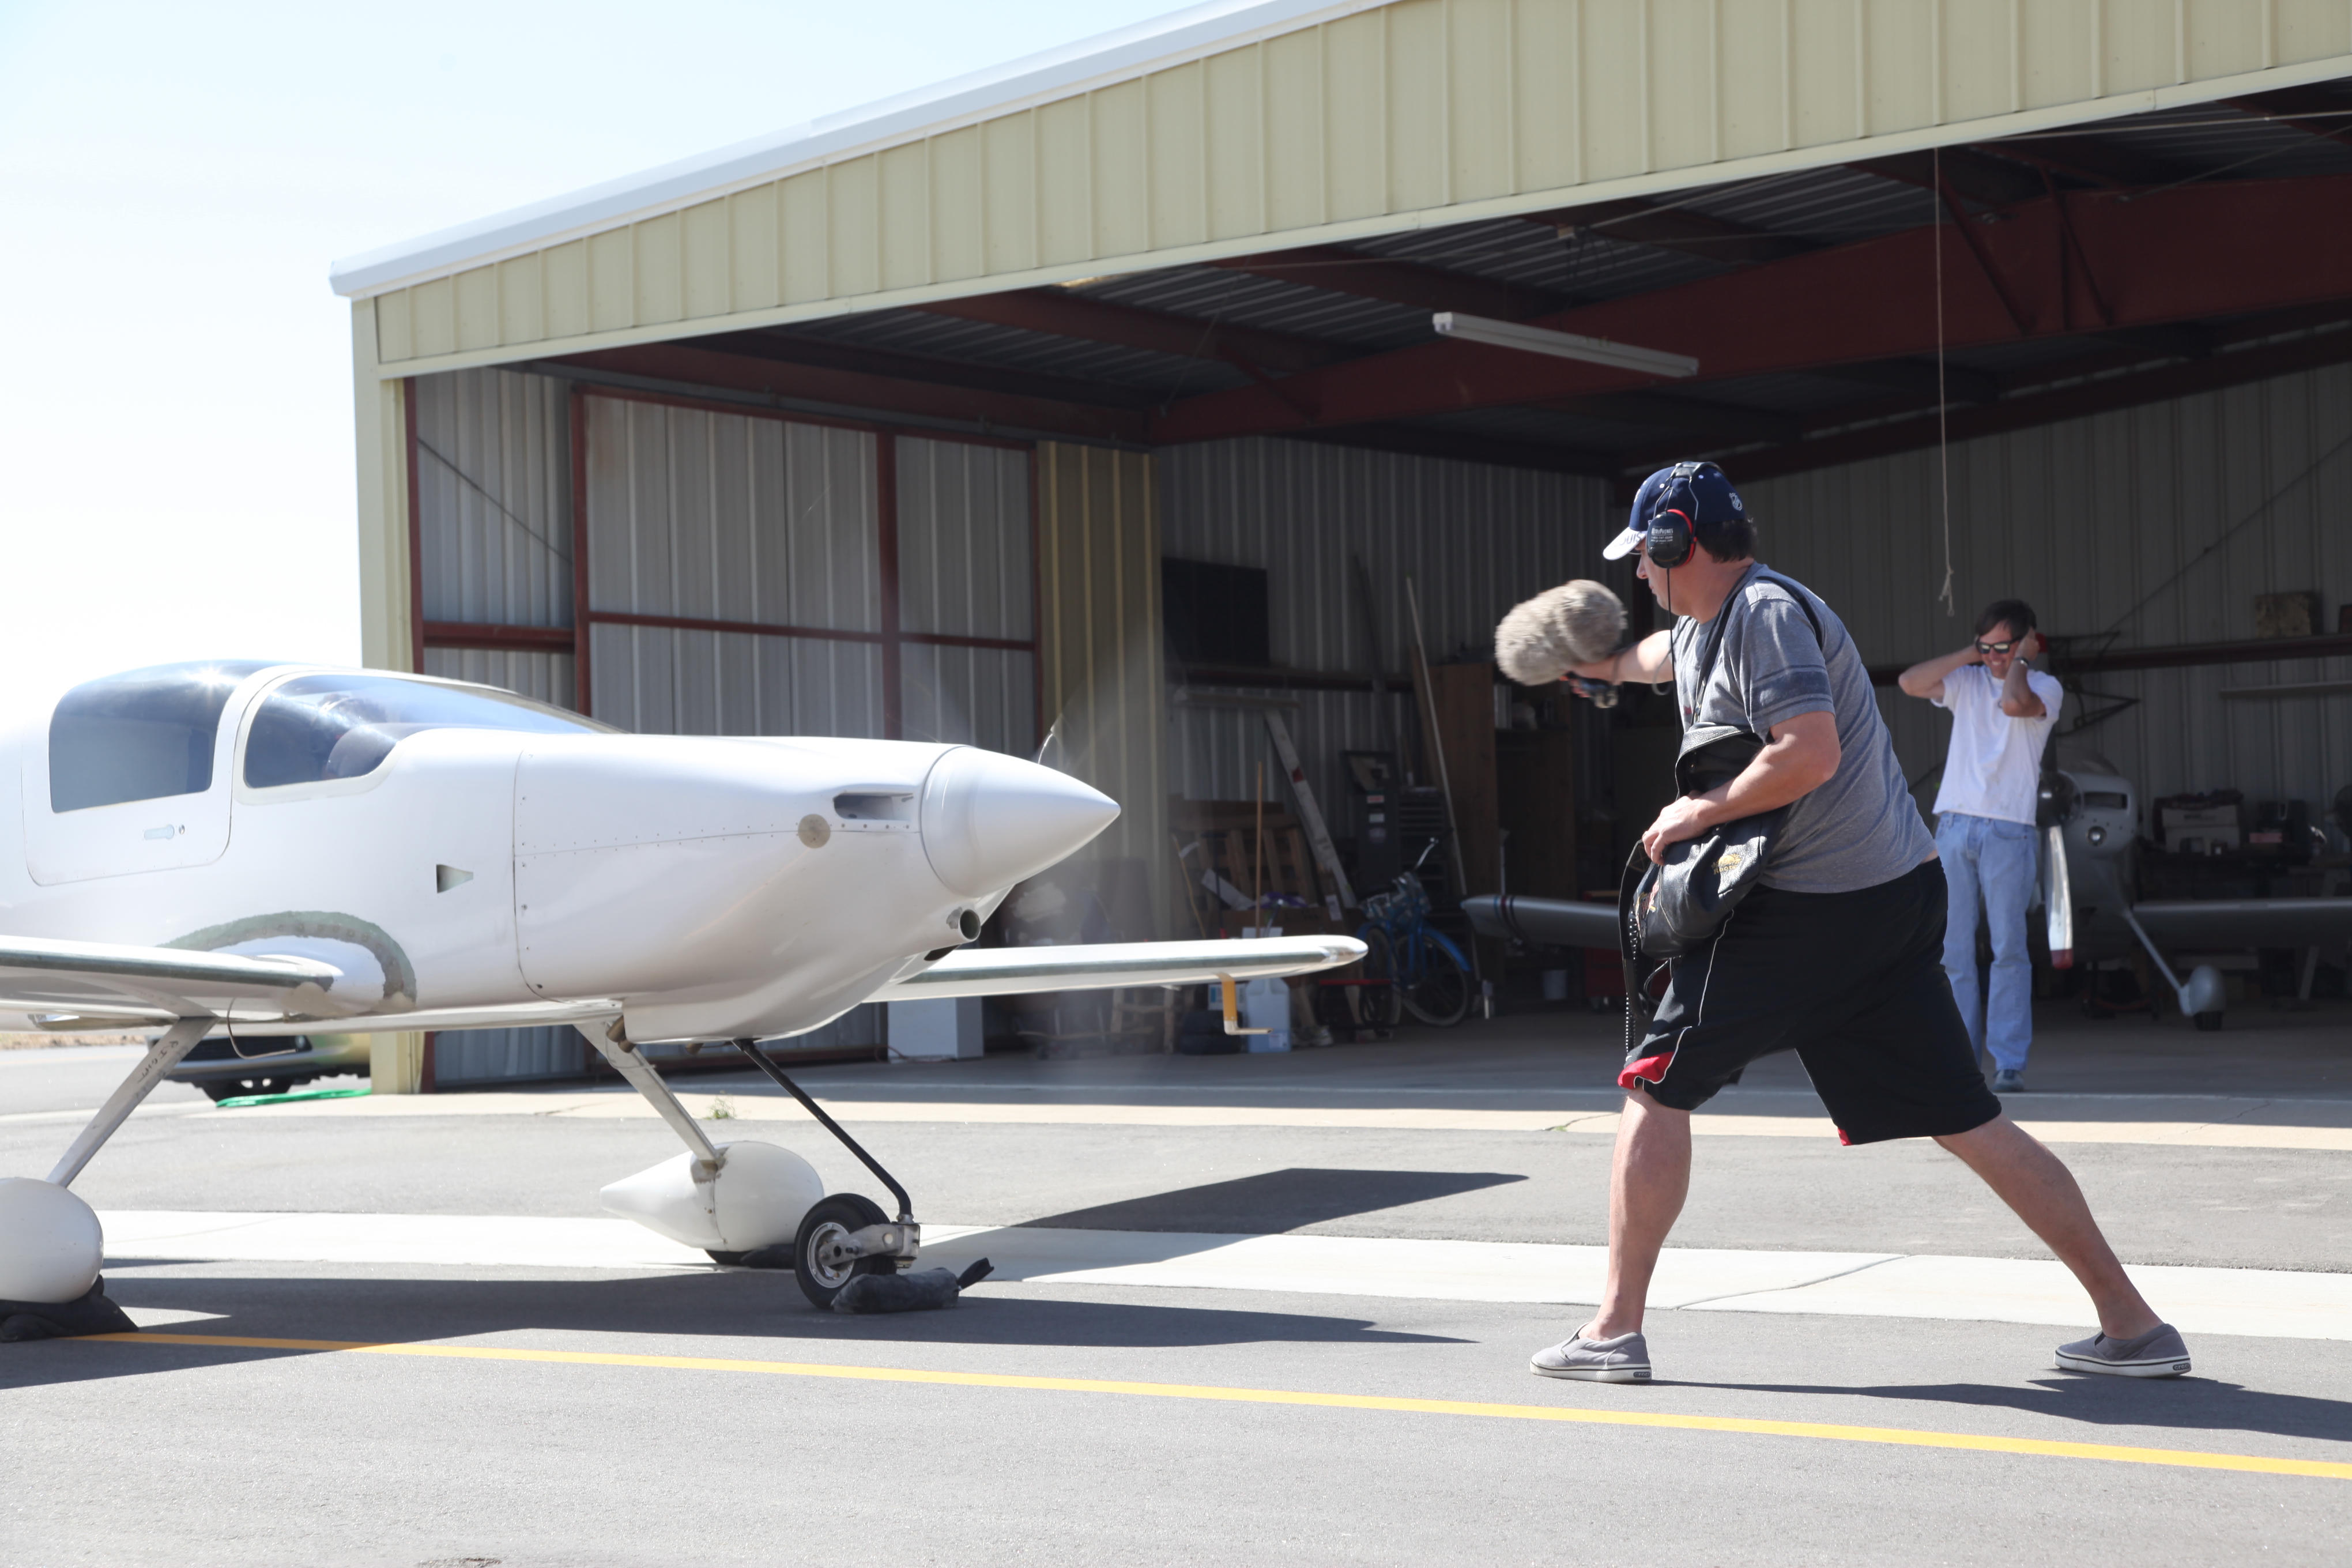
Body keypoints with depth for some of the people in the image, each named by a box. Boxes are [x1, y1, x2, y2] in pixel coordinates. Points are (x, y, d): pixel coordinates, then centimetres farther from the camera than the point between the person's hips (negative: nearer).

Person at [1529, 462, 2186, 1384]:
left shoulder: (1763, 610, -10)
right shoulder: (1705, 625, 19)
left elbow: (1811, 753, -24)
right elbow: (1666, 655, 46)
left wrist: (1700, 813, -13)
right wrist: (1602, 664, 64)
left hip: (1805, 915, -9)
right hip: (1898, 896, 9)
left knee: (1655, 1086, 1)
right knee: (1970, 1124, 7)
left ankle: (1616, 1330, 3)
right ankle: (2131, 1324, 3)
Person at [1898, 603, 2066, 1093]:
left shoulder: (2045, 687, 3)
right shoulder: (1966, 682, 14)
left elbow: (2013, 703, -19)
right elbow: (1910, 682, 0)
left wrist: (2020, 659, -3)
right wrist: (1967, 654, 3)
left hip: (2008, 832, -4)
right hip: (1954, 826, 4)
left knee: (2008, 948, -5)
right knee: (1952, 950, 2)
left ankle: (2010, 1062, -3)